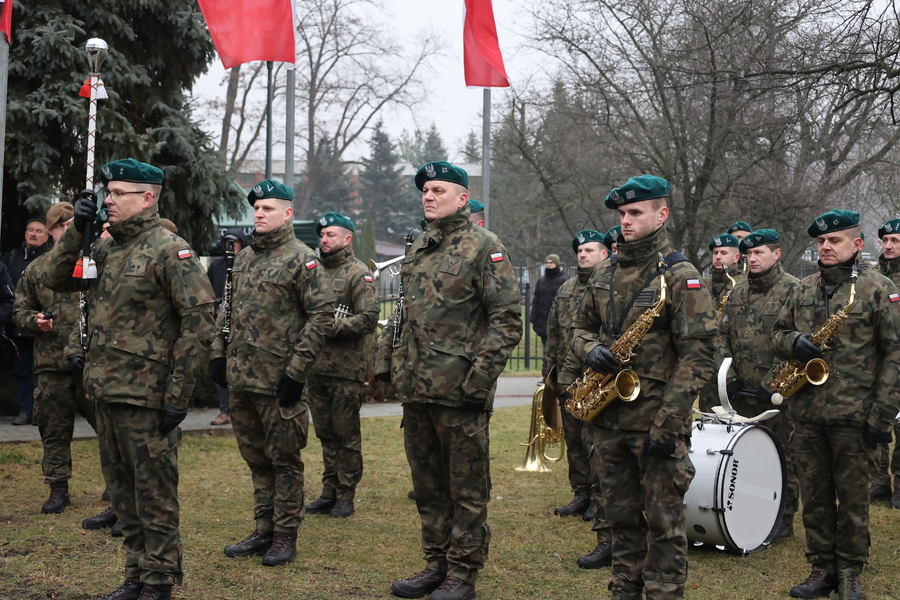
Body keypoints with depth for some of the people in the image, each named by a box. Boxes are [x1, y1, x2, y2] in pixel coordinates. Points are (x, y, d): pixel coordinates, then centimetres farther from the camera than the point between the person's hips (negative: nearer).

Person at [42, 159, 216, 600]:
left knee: (154, 494, 1)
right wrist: (77, 231, -1)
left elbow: (199, 320, -15)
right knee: (122, 492, 16)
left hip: (146, 396, -8)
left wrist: (178, 393, -18)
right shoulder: (105, 248, 13)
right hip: (105, 391, 8)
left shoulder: (170, 250, -11)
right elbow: (55, 279, 14)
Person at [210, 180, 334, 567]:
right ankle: (264, 531, 24)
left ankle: (285, 536, 11)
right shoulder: (243, 259, 14)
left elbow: (322, 315, -13)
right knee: (255, 458, 14)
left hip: (278, 381, -7)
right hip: (240, 378, 7)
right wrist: (218, 354, 13)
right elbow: (227, 309, 23)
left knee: (284, 459, 2)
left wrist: (297, 369, -17)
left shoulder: (301, 259, -8)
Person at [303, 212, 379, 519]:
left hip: (346, 370, -7)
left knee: (346, 434, 1)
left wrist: (330, 327, -19)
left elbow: (369, 318, -16)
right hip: (316, 366, 7)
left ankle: (346, 495, 9)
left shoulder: (359, 274, -6)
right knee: (325, 433, 13)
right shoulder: (316, 272, 16)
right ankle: (329, 491, 21)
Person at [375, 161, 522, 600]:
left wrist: (479, 378, -18)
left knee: (466, 487, 3)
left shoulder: (483, 247, -7)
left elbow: (507, 319, -12)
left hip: (458, 392, -7)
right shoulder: (417, 249, 15)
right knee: (427, 482, 15)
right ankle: (436, 564, 27)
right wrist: (388, 362, 14)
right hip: (415, 390, 7)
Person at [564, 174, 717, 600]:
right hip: (608, 420, 7)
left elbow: (697, 357, -14)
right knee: (621, 516, 15)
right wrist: (590, 350, -3)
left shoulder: (680, 276, -9)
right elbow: (582, 326, 23)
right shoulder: (605, 274, 12)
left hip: (656, 418, -6)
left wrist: (668, 424, -19)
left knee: (663, 520, 0)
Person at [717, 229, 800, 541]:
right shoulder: (738, 292, 12)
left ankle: (784, 520, 12)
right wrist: (728, 375, 2)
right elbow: (724, 334, 14)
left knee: (782, 456, 2)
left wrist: (772, 382, -17)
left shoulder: (792, 290, -8)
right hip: (741, 392, 6)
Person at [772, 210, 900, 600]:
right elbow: (777, 334, 20)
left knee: (852, 497, 5)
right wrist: (793, 343, -6)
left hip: (852, 416, -5)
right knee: (814, 495, 10)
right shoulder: (803, 290, 11)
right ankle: (822, 568, 21)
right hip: (806, 413, 5)